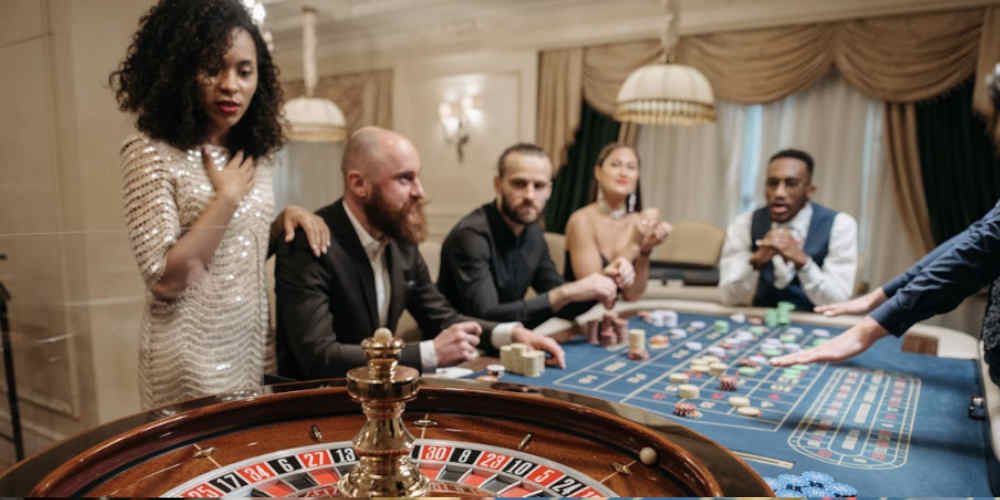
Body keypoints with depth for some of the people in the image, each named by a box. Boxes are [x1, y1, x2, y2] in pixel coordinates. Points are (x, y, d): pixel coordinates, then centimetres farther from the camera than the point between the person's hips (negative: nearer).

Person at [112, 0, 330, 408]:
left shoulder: (255, 156, 5)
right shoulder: (150, 154, -13)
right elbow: (165, 279, -20)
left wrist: (286, 218, -3)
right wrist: (227, 195, -18)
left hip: (252, 343, 6)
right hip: (192, 357, -6)